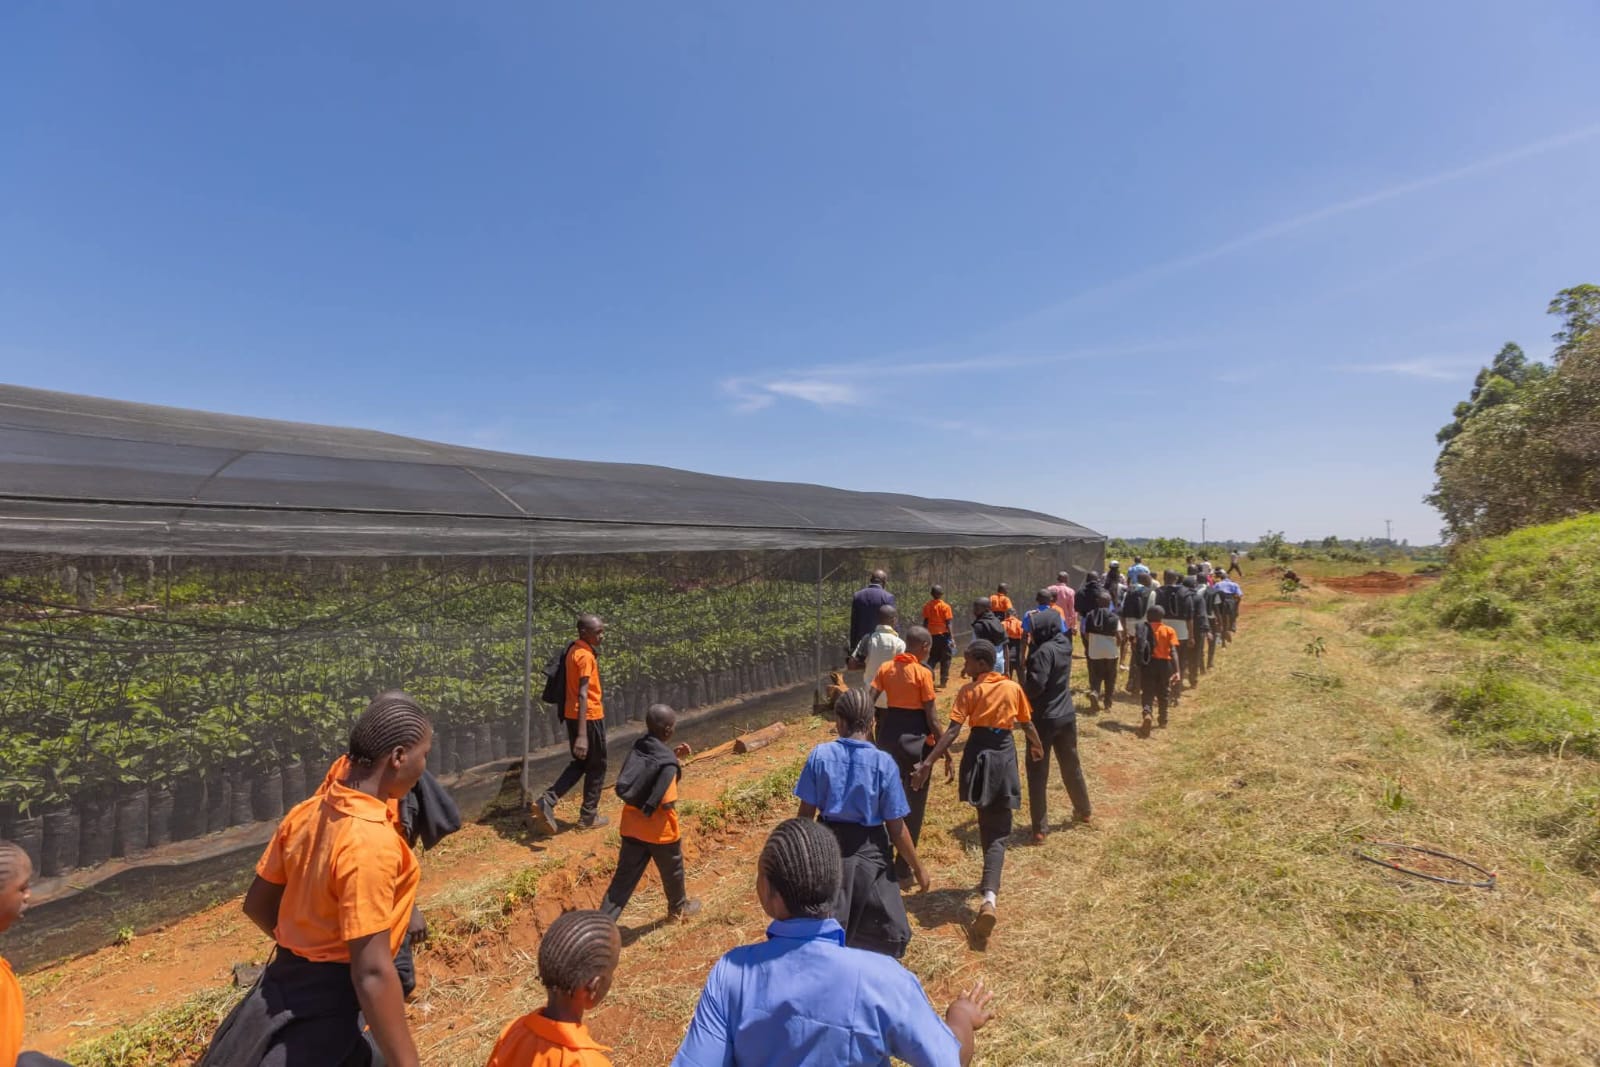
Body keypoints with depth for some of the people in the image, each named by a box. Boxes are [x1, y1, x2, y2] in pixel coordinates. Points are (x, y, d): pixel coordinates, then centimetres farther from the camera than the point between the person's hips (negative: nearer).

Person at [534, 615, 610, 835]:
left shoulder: (574, 649, 8)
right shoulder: (586, 656, -21)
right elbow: (583, 695, -27)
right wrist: (582, 734, -29)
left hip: (572, 715, 9)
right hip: (589, 716, -9)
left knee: (580, 763, 19)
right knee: (596, 766, 9)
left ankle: (547, 801, 5)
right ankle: (589, 816, 20)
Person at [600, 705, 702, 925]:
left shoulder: (639, 748, -2)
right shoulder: (667, 763, -24)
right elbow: (666, 803, -25)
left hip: (632, 827, 6)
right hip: (659, 830, -5)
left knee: (624, 877, 14)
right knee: (672, 871, 21)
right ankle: (679, 908, 44)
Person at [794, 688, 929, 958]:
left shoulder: (820, 755, -11)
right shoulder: (883, 762, -15)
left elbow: (806, 812, -5)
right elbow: (895, 826, -10)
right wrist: (917, 867, 4)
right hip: (868, 850, -2)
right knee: (890, 933, 19)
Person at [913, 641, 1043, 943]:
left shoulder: (969, 690, -7)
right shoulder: (1013, 688, 2)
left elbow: (953, 731, -16)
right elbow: (1028, 724, 14)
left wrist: (928, 762, -18)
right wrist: (1037, 747, 35)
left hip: (979, 754, -1)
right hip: (1005, 754, 1)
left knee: (986, 822, 26)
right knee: (998, 829, 0)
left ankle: (991, 881, 45)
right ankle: (989, 898, -18)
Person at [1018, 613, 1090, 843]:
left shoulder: (1044, 651, -21)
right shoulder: (1064, 644, 1)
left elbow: (1035, 686, -26)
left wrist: (1023, 678, -7)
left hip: (1044, 719, -8)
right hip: (1066, 716, 8)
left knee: (1038, 774, 1)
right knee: (1071, 766, 25)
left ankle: (1040, 828, 5)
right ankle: (1083, 811, 42)